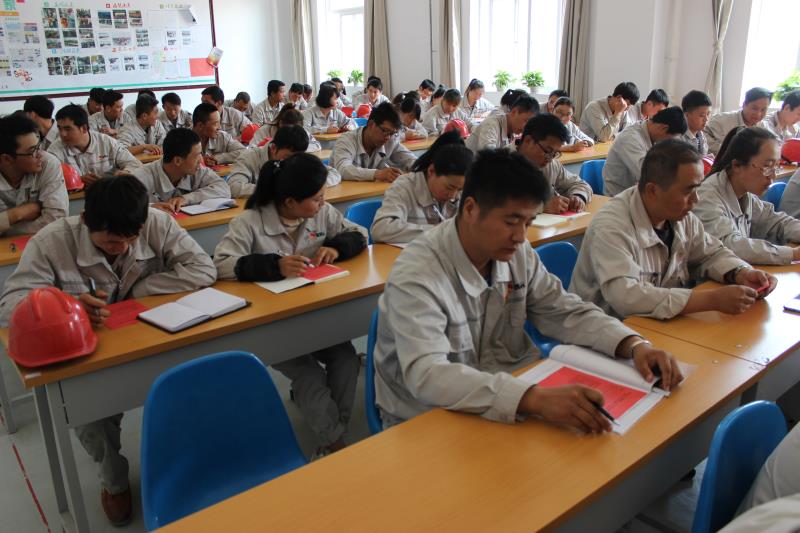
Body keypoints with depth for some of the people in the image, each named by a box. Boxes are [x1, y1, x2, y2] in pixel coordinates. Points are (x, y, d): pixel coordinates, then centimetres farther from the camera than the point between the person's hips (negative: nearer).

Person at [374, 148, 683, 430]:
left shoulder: (518, 254, -4)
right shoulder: (417, 275, -25)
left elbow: (566, 312, 5)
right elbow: (426, 375, -36)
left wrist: (635, 345, -13)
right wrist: (534, 398, -46)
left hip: (509, 402, 7)